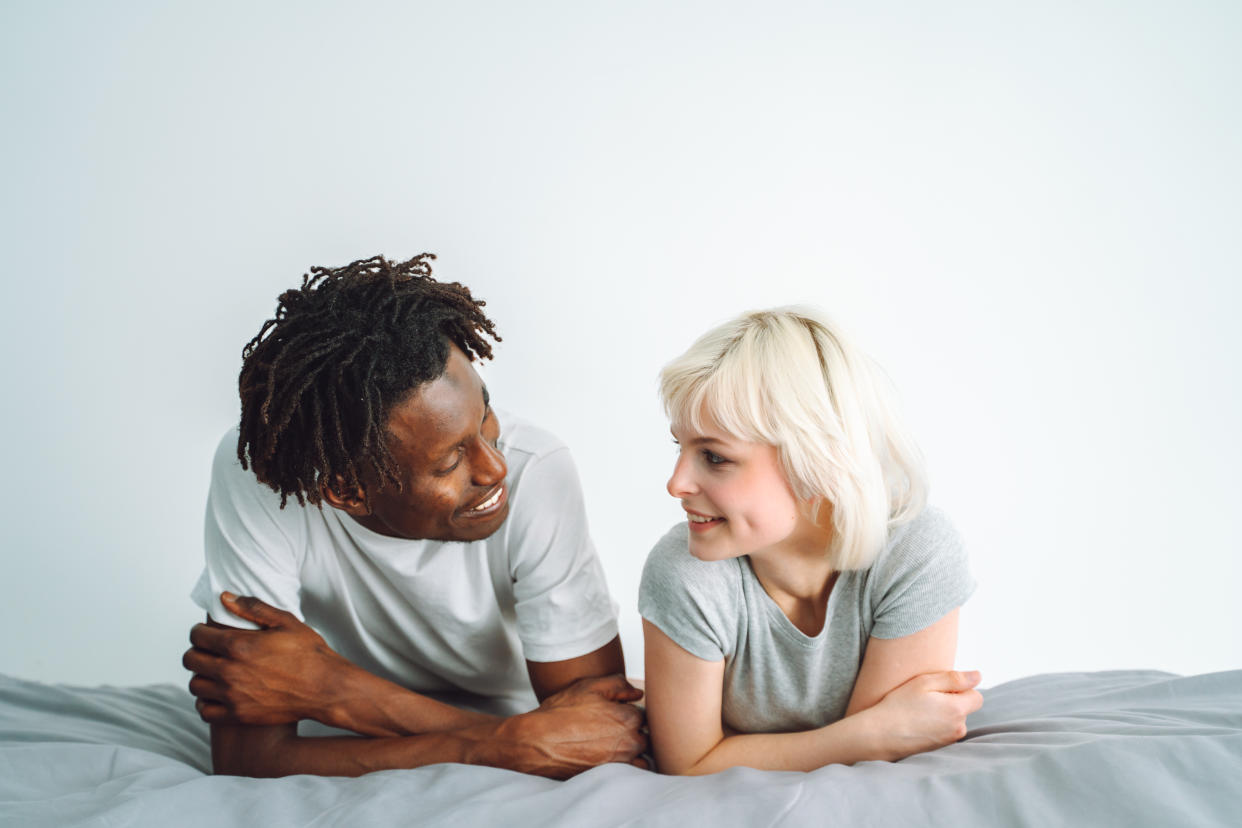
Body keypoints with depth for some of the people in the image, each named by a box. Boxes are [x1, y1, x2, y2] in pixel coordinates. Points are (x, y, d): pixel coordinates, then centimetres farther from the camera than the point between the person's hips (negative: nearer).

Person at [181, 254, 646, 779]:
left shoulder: (537, 476, -27)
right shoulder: (249, 476, -27)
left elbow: (593, 741, -25)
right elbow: (248, 759, -28)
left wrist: (336, 690, -29)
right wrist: (517, 744, -36)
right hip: (348, 754, -1)